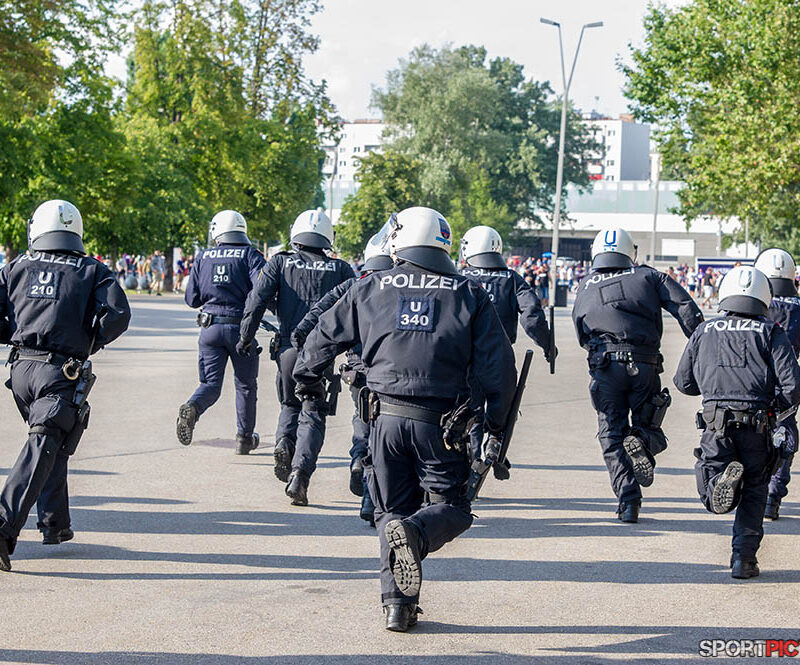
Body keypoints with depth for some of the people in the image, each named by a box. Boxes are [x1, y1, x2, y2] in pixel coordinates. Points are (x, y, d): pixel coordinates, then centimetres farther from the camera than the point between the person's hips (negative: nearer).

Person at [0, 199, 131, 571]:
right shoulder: (93, 272, 4)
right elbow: (117, 316, -9)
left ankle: (55, 525, 28)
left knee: (53, 443, 23)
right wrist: (90, 343, 8)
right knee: (42, 449, -8)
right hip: (62, 375, -4)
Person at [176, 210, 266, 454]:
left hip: (210, 327, 2)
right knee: (245, 385, 14)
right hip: (241, 327, -2)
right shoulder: (250, 255, -2)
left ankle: (192, 408, -27)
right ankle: (245, 438, 21)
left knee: (210, 383, 4)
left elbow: (191, 298, 8)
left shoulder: (203, 257, 7)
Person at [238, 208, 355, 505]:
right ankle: (299, 472, -15)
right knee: (312, 414, 2)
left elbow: (257, 299, -3)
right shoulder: (340, 269, 6)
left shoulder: (280, 262, 5)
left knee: (290, 405, 23)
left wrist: (246, 336, 6)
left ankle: (284, 442, -4)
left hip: (289, 346, 1)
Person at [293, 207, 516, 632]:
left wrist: (306, 378, 34)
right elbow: (499, 366, 0)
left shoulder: (371, 289, 6)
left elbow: (324, 338, 15)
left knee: (392, 510, 15)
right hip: (441, 422, -1)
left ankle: (397, 604, 8)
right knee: (451, 506, 9)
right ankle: (416, 531, -24)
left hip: (387, 417, 2)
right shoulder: (469, 294, 4)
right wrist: (495, 422, 10)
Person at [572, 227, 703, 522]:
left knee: (611, 435, 6)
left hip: (604, 365, 0)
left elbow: (581, 334, 16)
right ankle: (642, 442, -19)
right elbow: (686, 309, 2)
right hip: (645, 365, 0)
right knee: (647, 426, 16)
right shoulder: (647, 276, 13)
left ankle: (628, 499, -6)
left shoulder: (585, 286, 17)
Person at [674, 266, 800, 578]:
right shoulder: (771, 333, 4)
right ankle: (744, 558, 11)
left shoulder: (704, 332, 11)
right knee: (754, 492, 18)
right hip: (756, 425, -1)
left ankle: (724, 481, -26)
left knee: (715, 500, 8)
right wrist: (774, 404, 15)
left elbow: (683, 382, 17)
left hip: (715, 424, 1)